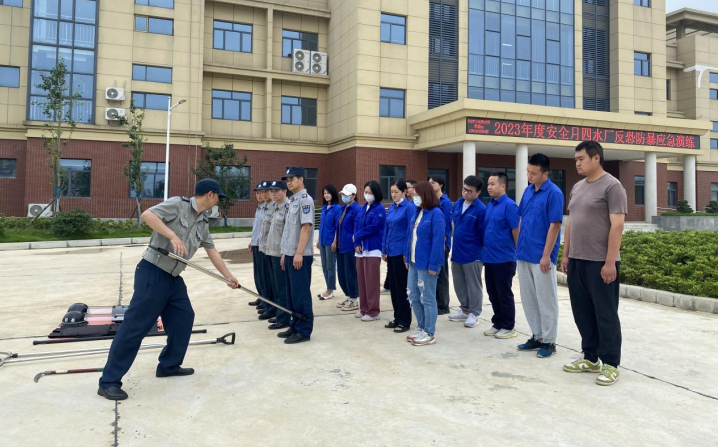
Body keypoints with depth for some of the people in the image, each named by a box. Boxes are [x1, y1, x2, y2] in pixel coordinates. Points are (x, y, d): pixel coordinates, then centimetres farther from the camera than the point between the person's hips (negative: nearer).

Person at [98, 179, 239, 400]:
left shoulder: (203, 224, 13)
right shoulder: (177, 204, -9)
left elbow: (212, 251, 20)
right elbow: (147, 215, -20)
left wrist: (228, 276, 23)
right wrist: (173, 236, -28)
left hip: (173, 278, 9)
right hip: (152, 273, -9)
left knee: (184, 318, 14)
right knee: (135, 325, -8)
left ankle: (169, 365, 29)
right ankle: (109, 382, -1)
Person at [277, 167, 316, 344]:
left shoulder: (305, 200, -11)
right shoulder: (292, 201, 17)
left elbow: (306, 227, -18)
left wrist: (299, 253, -21)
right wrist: (284, 253, 18)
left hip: (300, 256, -9)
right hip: (290, 255, 9)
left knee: (300, 294, -3)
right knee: (291, 294, 14)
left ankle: (304, 331, 4)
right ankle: (295, 326, 23)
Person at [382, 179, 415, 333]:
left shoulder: (409, 207, -10)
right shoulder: (391, 208, 11)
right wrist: (384, 249, 11)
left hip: (401, 252, -7)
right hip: (390, 252, 7)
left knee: (401, 287, 0)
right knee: (393, 286, 12)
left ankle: (405, 321, 10)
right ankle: (397, 318, 23)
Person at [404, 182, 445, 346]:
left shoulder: (436, 213, -14)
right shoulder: (417, 212, 10)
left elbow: (438, 240, -17)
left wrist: (433, 264, -20)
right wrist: (407, 257, 12)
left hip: (426, 263, -8)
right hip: (414, 262, 8)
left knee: (427, 299, 2)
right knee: (413, 296, 14)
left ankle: (429, 334, 14)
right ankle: (421, 328, 29)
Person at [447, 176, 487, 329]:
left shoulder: (481, 209, -16)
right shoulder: (458, 204, 5)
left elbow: (484, 233, -11)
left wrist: (484, 252, -6)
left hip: (472, 254, -7)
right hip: (456, 252, 7)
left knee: (473, 286, 7)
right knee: (459, 285, 17)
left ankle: (474, 313, 19)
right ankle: (465, 309, 32)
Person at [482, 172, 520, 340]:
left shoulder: (509, 205, -13)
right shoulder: (489, 205, 10)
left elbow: (516, 232, -13)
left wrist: (517, 255, -8)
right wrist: (486, 251, 12)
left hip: (504, 258, -7)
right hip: (489, 257, 7)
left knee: (504, 294, 4)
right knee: (493, 294, 14)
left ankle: (508, 327, 16)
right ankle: (497, 323, 27)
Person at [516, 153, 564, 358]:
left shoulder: (554, 193, -12)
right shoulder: (528, 191, 9)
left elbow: (555, 226, -15)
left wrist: (546, 255, -17)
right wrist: (519, 247, 12)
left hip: (541, 257, -7)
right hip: (524, 254, 7)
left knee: (546, 300, 3)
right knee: (528, 299, 13)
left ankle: (549, 341, 14)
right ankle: (537, 336, 25)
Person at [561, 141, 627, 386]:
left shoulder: (612, 186, -8)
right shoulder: (577, 187, 15)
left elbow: (617, 225, -14)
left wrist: (610, 262, -19)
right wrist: (566, 255, 14)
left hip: (600, 263, -7)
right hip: (577, 261, 8)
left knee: (605, 314, 1)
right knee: (583, 313, 12)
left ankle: (610, 364, 11)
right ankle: (590, 358, 24)